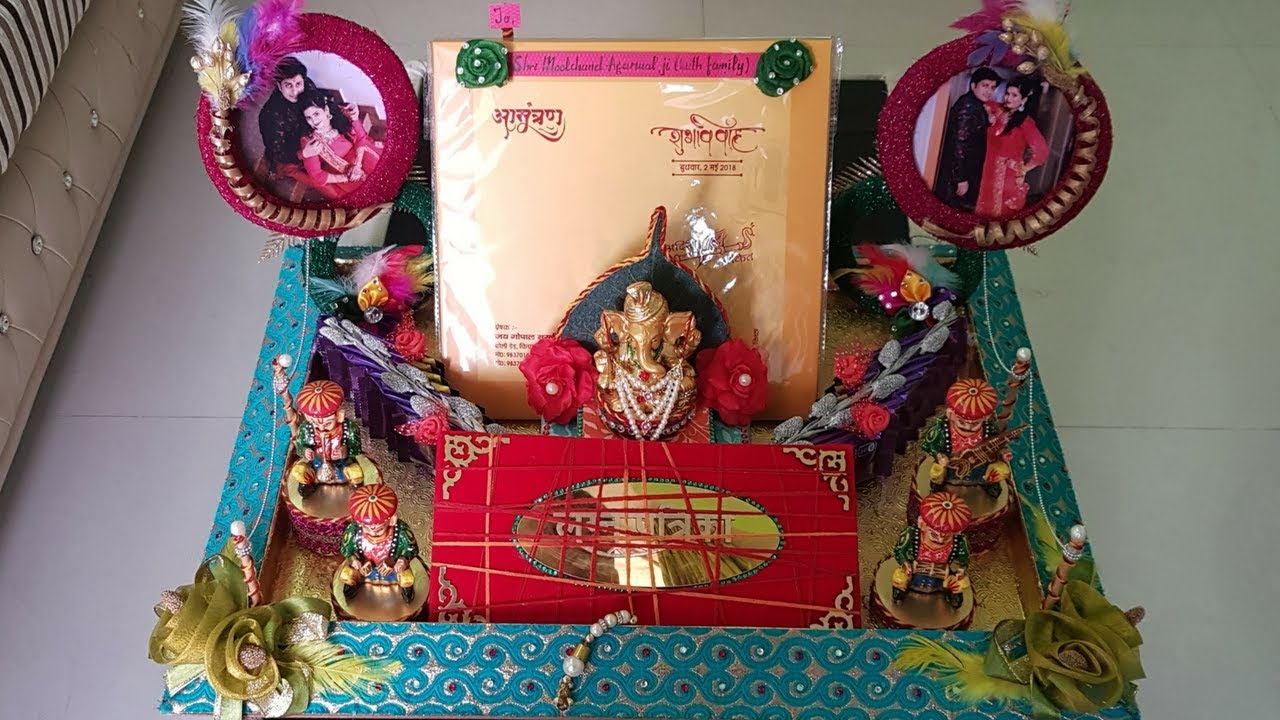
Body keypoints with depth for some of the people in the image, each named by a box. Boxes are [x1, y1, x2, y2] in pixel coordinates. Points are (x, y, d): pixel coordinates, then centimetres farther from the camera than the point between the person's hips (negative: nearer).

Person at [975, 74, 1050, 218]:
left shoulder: (1025, 122, -16)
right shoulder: (998, 111, 0)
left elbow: (1042, 151, -23)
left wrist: (1024, 168, -10)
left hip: (1008, 177, -6)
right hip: (989, 172, 6)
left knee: (1000, 213, 6)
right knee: (984, 211, 14)